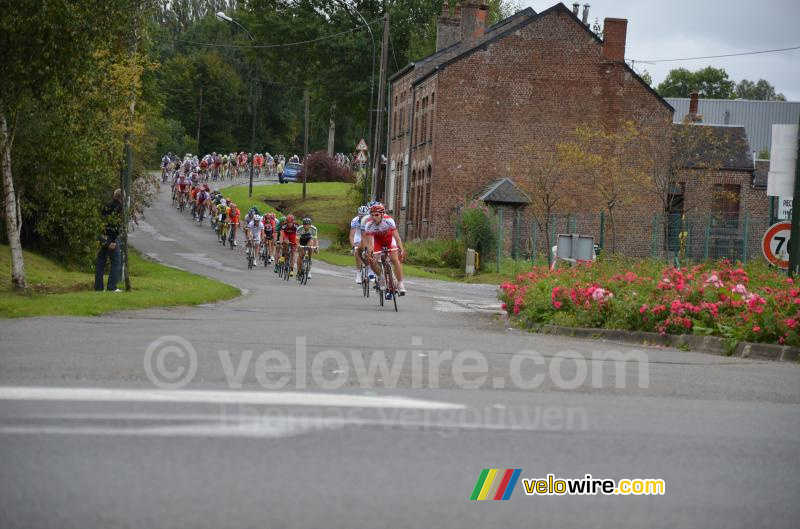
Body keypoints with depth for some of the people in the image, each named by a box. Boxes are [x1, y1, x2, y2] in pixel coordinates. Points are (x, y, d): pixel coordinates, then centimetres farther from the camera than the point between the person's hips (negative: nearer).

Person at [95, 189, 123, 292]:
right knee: (116, 262, 1)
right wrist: (113, 241, -19)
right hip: (111, 238, -7)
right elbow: (117, 225, -16)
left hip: (102, 238, 7)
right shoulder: (119, 207, -9)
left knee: (100, 262, 11)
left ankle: (98, 287, 12)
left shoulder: (106, 207, 14)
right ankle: (112, 287, -4)